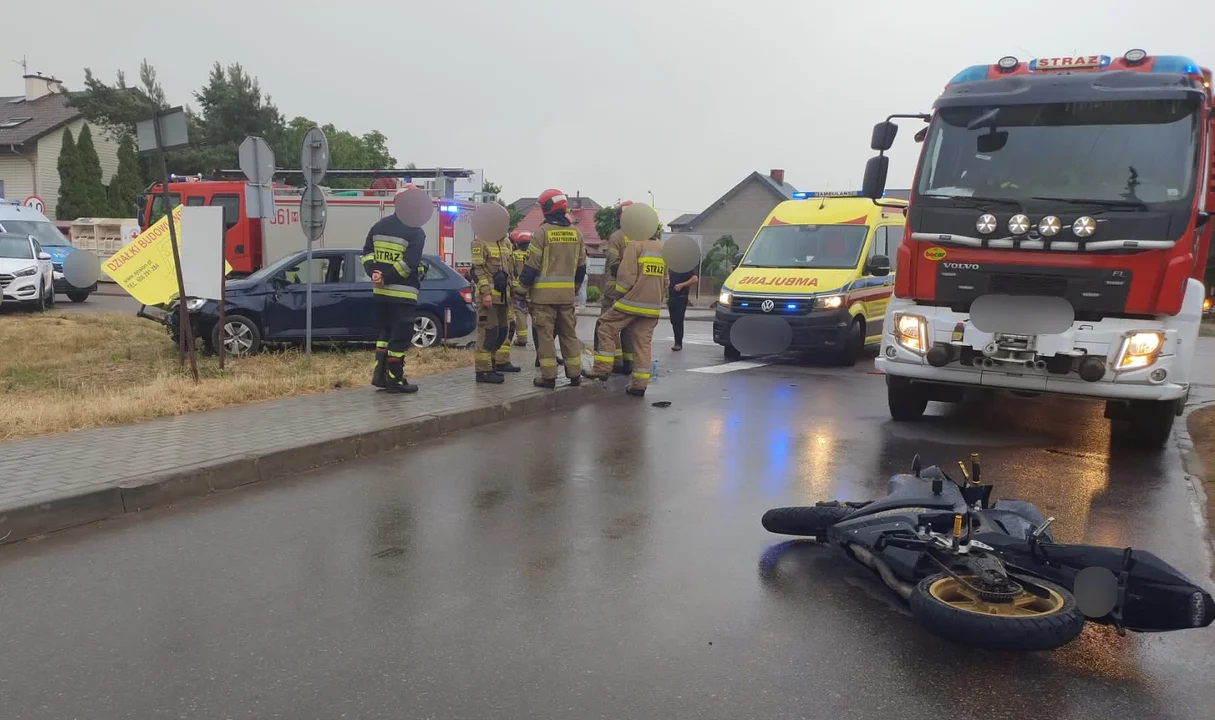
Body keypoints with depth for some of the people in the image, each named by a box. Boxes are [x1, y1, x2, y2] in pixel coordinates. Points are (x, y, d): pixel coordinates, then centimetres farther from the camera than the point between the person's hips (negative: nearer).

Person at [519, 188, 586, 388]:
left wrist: (522, 289, -1)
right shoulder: (575, 233, 7)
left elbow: (531, 265, -10)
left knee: (545, 334, 1)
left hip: (544, 293, -5)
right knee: (569, 333, 13)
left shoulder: (542, 232, -10)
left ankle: (548, 376, 1)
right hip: (567, 293, 5)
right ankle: (574, 374, 17)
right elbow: (581, 266, 14)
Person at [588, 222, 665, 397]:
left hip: (632, 301, -6)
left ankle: (602, 368, 4)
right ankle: (640, 384, 7)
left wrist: (617, 295, 1)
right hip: (652, 307, 6)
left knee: (607, 328, 7)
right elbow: (665, 281, 19)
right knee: (644, 342, 8)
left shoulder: (635, 245, -9)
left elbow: (627, 275, -14)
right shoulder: (663, 249, 14)